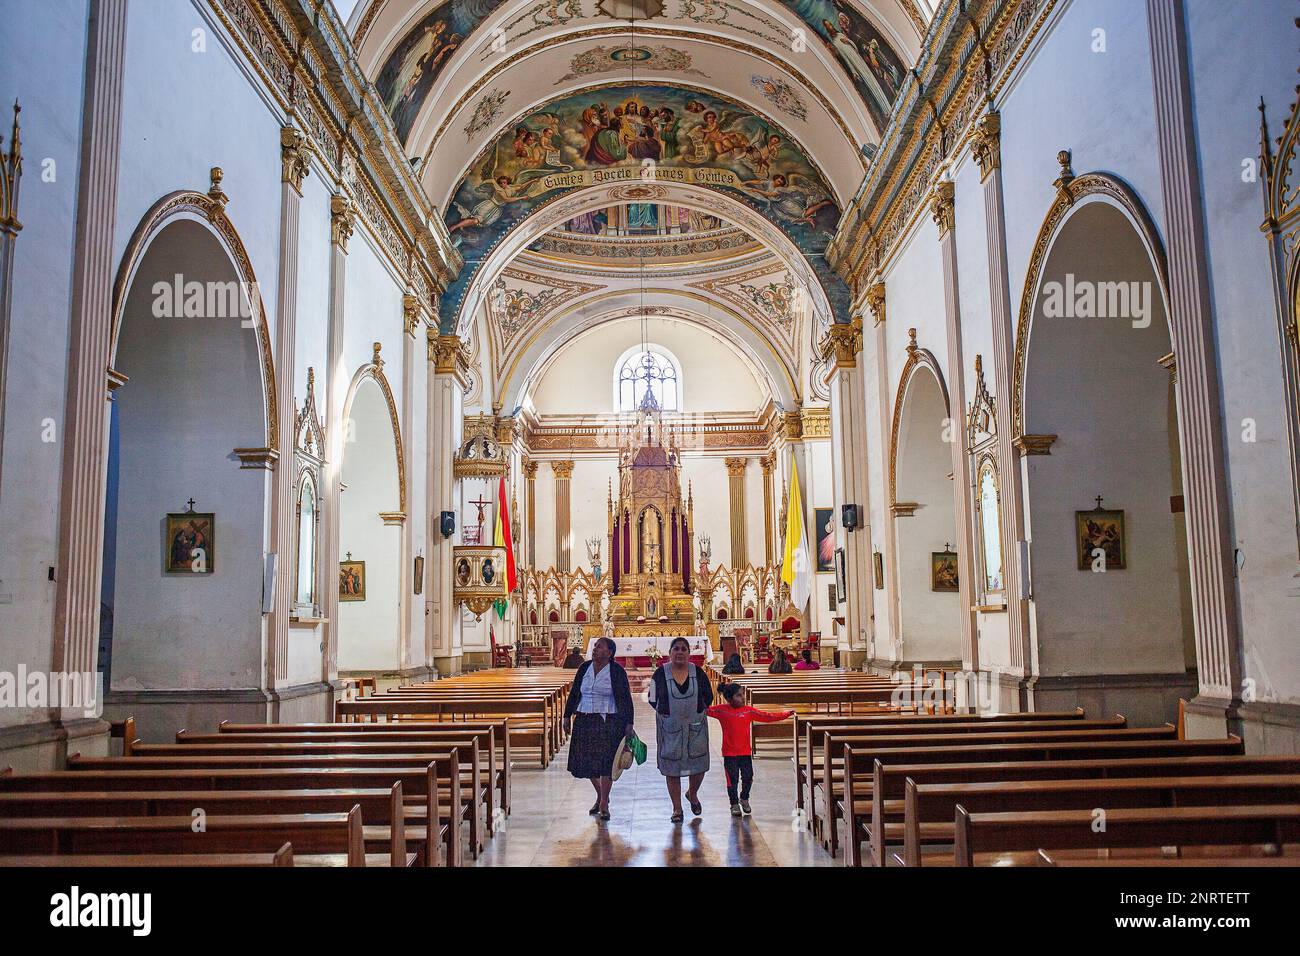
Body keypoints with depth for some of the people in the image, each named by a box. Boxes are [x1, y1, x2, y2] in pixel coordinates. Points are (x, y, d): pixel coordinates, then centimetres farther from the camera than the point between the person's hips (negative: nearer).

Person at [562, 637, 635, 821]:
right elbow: (574, 693, 13)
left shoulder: (616, 671, -4)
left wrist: (628, 724, -9)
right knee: (586, 761, 7)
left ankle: (604, 805, 3)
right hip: (584, 721, 4)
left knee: (606, 761, -8)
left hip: (608, 722, -4)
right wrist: (567, 716, 8)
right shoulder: (584, 668, 7)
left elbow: (625, 699, -4)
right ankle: (600, 795, 29)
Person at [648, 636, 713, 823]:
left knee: (699, 766, 4)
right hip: (669, 727, -1)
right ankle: (677, 809, 16)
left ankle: (692, 794, 35)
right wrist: (667, 713, 3)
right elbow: (653, 699, 4)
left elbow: (708, 697, 11)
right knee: (672, 768, 2)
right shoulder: (660, 673, -6)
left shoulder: (697, 672, -1)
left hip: (695, 726, 2)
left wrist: (697, 711, 6)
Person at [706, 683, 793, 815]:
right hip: (729, 753, -2)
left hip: (745, 752, 2)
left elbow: (767, 717, 0)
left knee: (748, 777, 4)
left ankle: (744, 798, 32)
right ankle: (734, 804, 21)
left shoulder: (749, 711, 1)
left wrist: (786, 714, -5)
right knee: (732, 779, 1)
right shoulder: (722, 710, -5)